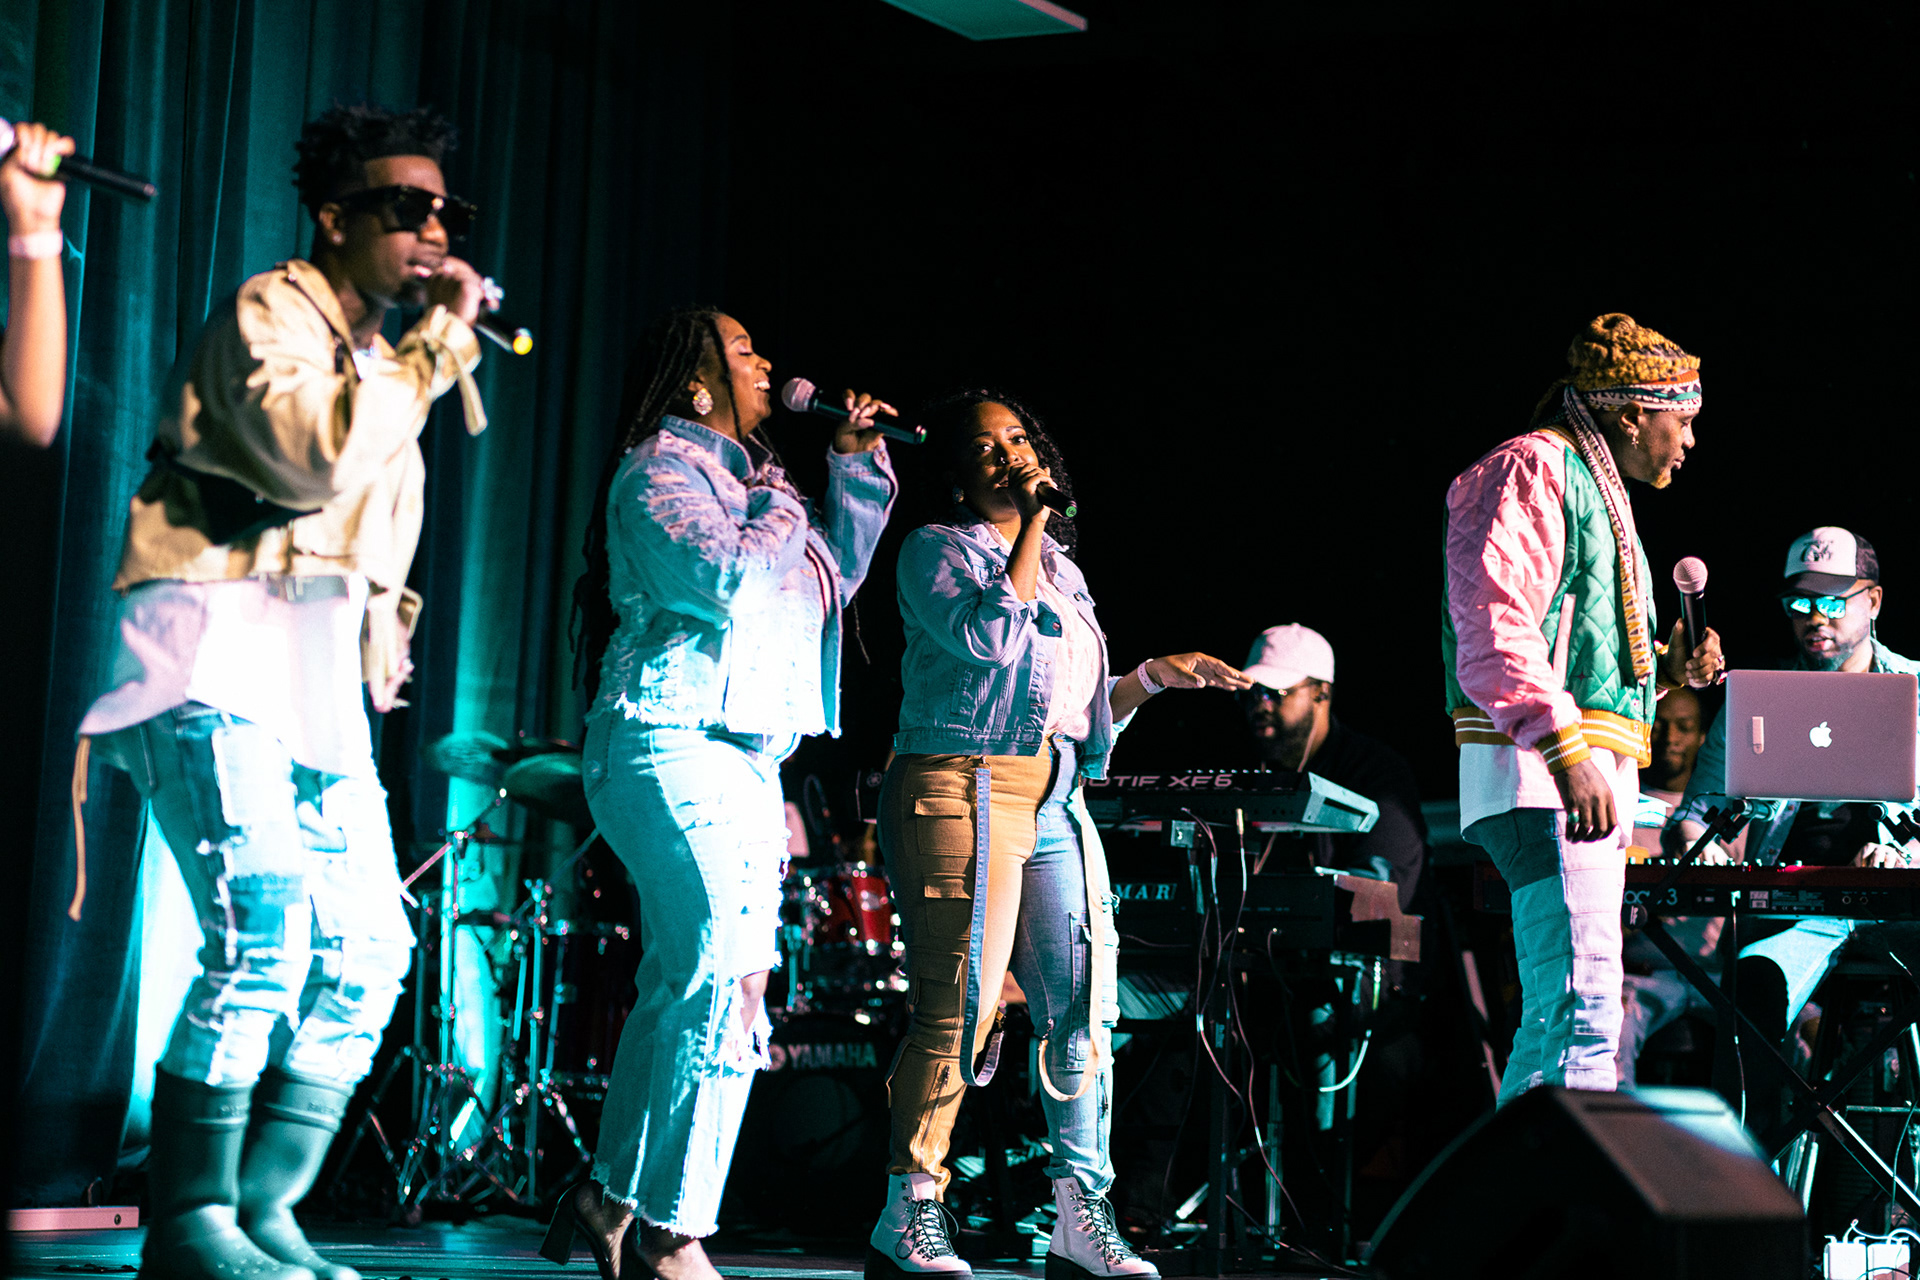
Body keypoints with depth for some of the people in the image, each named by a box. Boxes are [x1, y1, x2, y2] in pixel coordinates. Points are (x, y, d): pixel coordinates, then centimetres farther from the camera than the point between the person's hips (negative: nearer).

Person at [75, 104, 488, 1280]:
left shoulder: (383, 362, 24)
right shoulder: (271, 315, -2)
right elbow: (311, 457, -20)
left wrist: (380, 647, 15)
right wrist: (439, 344, -12)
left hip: (321, 675, 9)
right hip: (221, 652, -9)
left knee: (368, 949, 1)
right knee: (265, 934, -19)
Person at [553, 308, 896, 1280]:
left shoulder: (739, 473, 22)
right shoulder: (657, 469, -5)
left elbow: (833, 574, 27)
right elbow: (721, 576, -20)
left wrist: (854, 463, 18)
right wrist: (784, 513, -4)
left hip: (745, 754, 10)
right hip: (675, 742, -10)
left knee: (681, 981, 9)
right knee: (729, 976, -16)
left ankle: (610, 1196, 15)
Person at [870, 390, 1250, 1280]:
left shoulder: (1060, 570, 23)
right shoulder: (937, 549, 2)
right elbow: (991, 637, -17)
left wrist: (1155, 675, 11)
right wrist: (1030, 523, -7)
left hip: (1057, 805, 7)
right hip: (963, 789, -7)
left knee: (1083, 1006, 1)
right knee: (959, 1003, -13)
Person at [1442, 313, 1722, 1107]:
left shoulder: (1593, 489, 26)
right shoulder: (1532, 470, -7)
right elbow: (1495, 625, -19)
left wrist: (1666, 669, 15)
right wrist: (1566, 749, -26)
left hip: (1590, 775, 11)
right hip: (1541, 777, -11)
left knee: (1555, 1013, 12)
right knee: (1581, 1009, -19)